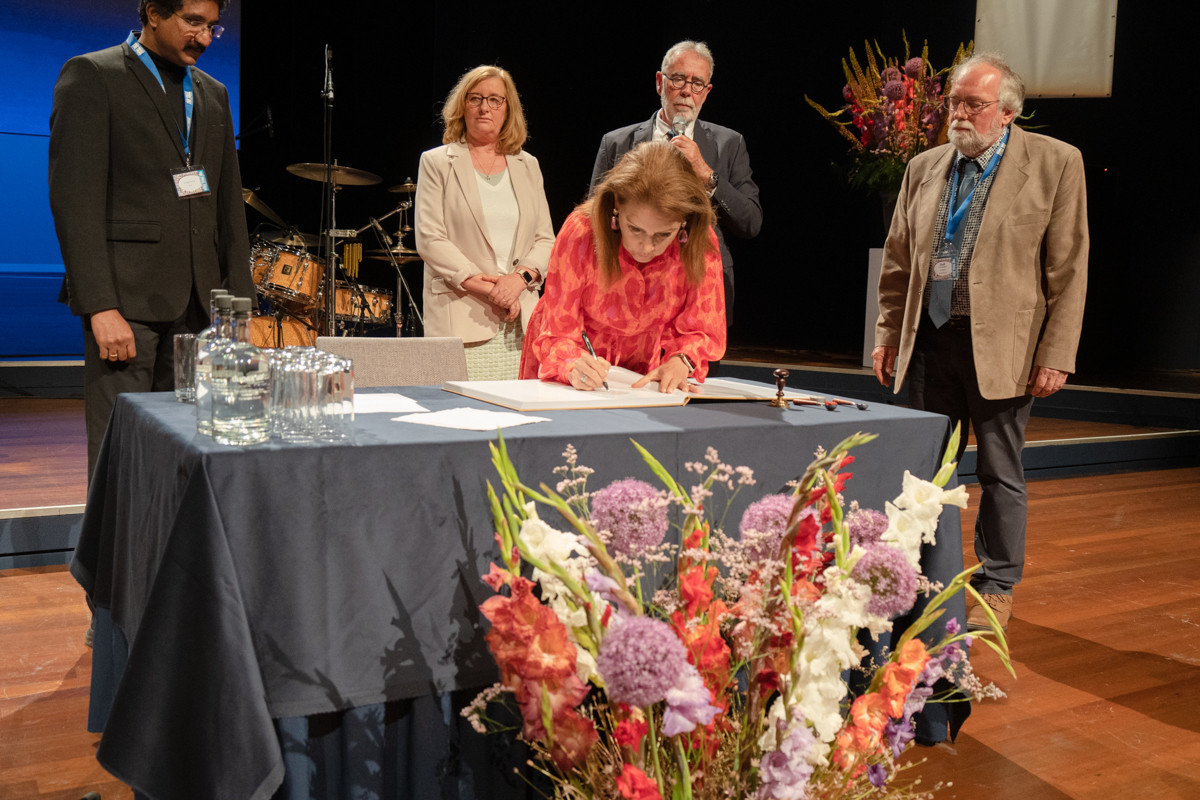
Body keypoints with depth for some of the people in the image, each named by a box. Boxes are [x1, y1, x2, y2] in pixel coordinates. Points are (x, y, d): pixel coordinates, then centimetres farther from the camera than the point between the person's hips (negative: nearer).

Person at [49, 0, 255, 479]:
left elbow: (228, 202, 20)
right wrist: (101, 307, -18)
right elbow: (75, 198, -10)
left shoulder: (213, 94, 19)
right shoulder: (91, 76, -1)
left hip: (196, 297, 6)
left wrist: (237, 297, 11)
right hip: (126, 295, -6)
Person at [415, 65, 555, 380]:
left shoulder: (527, 165, 18)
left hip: (521, 321, 3)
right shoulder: (437, 162, 7)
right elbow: (429, 240, -3)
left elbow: (546, 239, 14)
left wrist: (520, 277, -8)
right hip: (461, 321, -3)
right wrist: (487, 289, -12)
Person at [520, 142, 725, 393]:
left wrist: (680, 361, -26)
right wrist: (574, 368, -39)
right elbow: (558, 334, -18)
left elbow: (701, 332, -4)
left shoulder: (701, 243, -16)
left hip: (643, 383, 1)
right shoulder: (581, 232, -22)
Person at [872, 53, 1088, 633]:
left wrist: (1057, 356, -10)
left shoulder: (1055, 163, -3)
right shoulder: (924, 168, 10)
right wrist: (889, 335, 10)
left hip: (1001, 345, -4)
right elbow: (898, 262, 15)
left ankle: (997, 589, 21)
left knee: (1000, 474, 5)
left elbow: (1069, 269, -5)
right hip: (930, 340, 4)